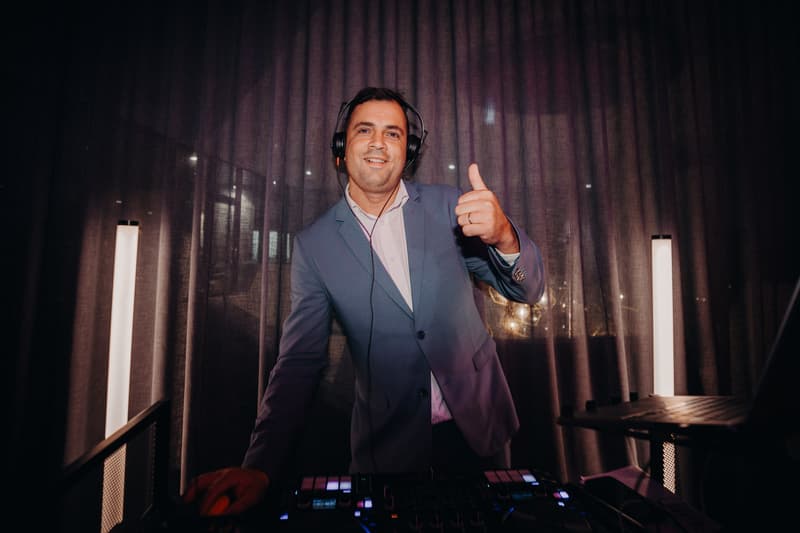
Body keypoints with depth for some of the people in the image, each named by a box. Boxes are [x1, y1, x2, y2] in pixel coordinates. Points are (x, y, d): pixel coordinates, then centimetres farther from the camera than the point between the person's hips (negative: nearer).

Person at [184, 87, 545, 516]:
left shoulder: (447, 206, -5)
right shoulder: (314, 244, -6)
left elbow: (526, 291, -7)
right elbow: (300, 360, -5)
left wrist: (503, 236, -29)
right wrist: (260, 465, -16)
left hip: (478, 424, 2)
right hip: (387, 442, -1)